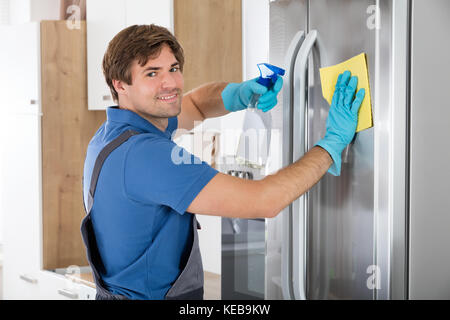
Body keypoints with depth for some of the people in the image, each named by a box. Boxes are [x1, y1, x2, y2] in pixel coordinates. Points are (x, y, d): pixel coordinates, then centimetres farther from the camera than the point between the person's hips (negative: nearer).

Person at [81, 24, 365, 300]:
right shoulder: (143, 154, -27)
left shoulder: (116, 131, 2)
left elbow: (195, 105, 19)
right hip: (151, 294, -9)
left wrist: (240, 93, -3)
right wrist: (334, 140, -18)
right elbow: (264, 201, -29)